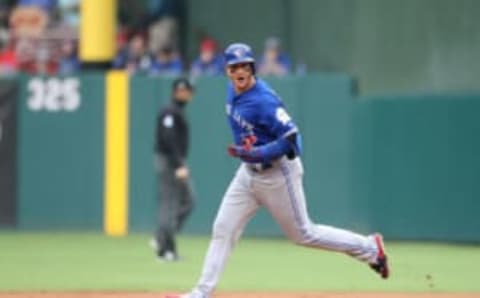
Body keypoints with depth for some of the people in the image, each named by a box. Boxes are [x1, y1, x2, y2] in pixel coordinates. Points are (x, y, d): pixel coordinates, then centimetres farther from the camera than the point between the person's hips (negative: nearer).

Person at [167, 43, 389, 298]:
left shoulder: (263, 100, -25)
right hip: (248, 172, 8)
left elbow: (291, 138, -27)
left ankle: (369, 248, 20)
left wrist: (258, 154, -35)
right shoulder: (233, 91, 1)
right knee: (222, 230, 1)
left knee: (303, 234, 5)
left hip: (277, 173, -8)